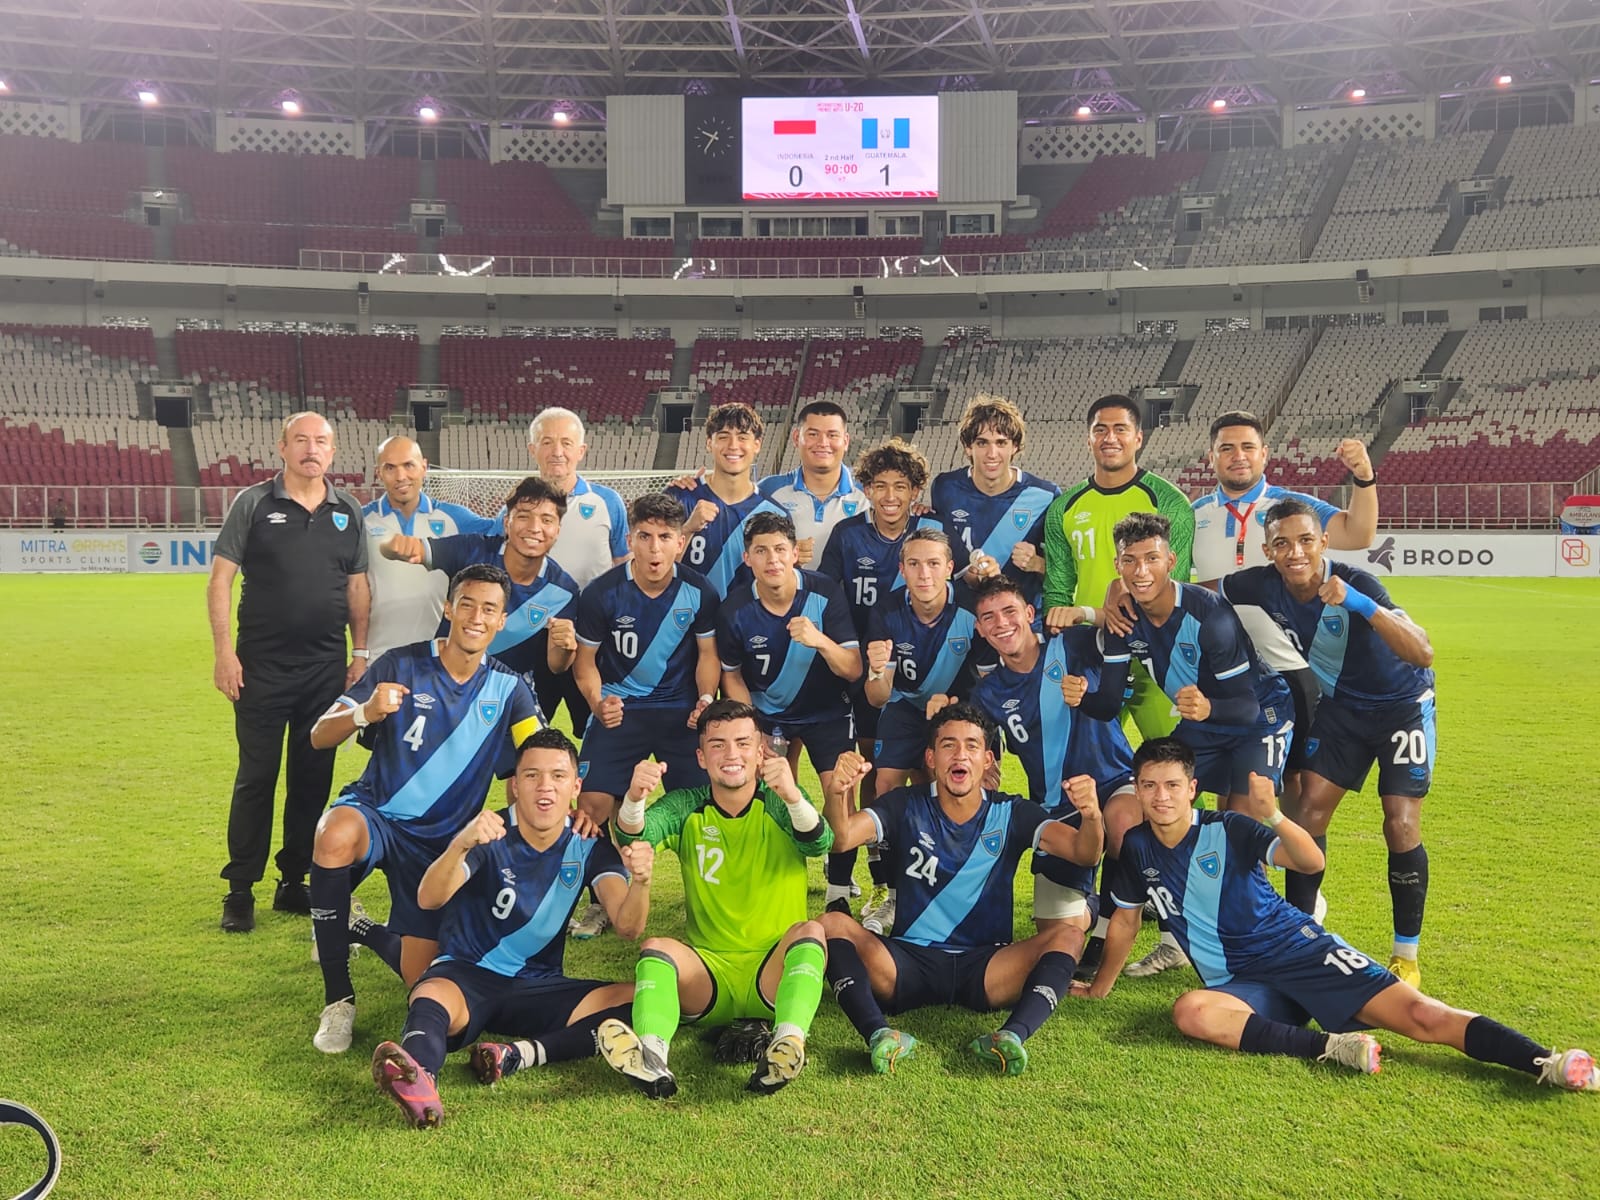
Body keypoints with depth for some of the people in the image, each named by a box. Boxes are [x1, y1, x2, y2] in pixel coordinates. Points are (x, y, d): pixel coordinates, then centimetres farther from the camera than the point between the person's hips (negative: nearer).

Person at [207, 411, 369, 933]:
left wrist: (361, 653, 5)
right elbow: (220, 578, -3)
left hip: (327, 666, 3)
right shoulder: (253, 503, -1)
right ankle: (240, 890, 11)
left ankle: (294, 882, 21)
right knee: (256, 777, 1)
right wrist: (224, 651, -11)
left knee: (314, 777, 9)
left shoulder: (348, 511, 8)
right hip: (263, 666, -3)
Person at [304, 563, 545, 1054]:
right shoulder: (401, 665, -7)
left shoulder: (508, 688, 0)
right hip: (376, 813, -2)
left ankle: (363, 933, 34)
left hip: (444, 841, 3)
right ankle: (337, 999, -21)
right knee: (336, 835, -40)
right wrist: (364, 713, -34)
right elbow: (320, 736, -11)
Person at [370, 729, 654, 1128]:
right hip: (465, 975, -3)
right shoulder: (489, 835, -8)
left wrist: (640, 882, -37)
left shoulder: (589, 846, -1)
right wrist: (461, 844, -46)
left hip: (537, 988, 3)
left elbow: (627, 926, -14)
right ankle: (418, 1077, -68)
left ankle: (518, 1054, -33)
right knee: (431, 998, -37)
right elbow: (428, 899, -26)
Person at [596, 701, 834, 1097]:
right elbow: (634, 839, -17)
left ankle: (787, 1044, -49)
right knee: (656, 949, -26)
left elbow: (818, 845, -23)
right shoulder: (685, 808, 3)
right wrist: (634, 798, -41)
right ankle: (653, 1061, -47)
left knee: (811, 931, -28)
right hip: (706, 970, 1)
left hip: (773, 974, -1)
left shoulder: (780, 806, -2)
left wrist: (792, 796, -45)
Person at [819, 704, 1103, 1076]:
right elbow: (840, 838, -15)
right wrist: (838, 793, -37)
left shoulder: (1012, 814, 4)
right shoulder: (905, 806, 3)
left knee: (1068, 935, -22)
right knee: (833, 924, -24)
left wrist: (1091, 815, -33)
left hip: (986, 966, 1)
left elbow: (1084, 853, -10)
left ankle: (1012, 1035, -43)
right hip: (909, 962, 0)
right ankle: (879, 1034, -43)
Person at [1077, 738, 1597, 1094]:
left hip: (1301, 952, -2)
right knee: (1191, 1012, -33)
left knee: (1421, 1016, -19)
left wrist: (1273, 815, -41)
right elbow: (1125, 919, 16)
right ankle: (1331, 1048, -30)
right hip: (1242, 984, 3)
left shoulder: (1228, 829, -8)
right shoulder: (1137, 847, 2)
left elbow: (1311, 862, -22)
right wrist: (1100, 987, 23)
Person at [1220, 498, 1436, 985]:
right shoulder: (1261, 586, -19)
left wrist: (1362, 605, -55)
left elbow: (1423, 654, -42)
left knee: (1400, 825, -10)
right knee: (1310, 808, -2)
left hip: (1402, 705, -4)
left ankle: (1407, 954, 8)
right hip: (1340, 704, 4)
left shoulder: (1356, 586, -33)